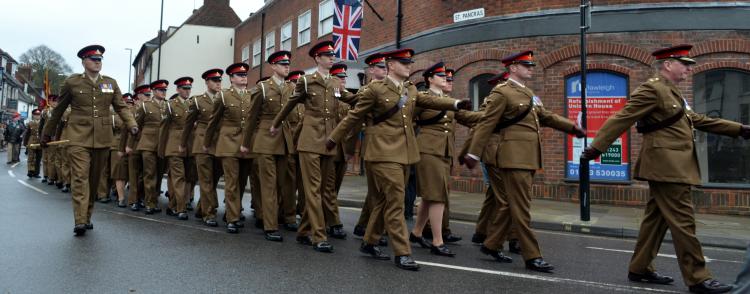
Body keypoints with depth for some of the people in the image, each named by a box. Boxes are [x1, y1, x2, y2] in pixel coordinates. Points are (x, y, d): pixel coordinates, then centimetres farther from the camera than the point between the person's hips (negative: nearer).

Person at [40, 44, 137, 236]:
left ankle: (87, 217, 21)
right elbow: (58, 110, 11)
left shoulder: (110, 83, 8)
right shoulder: (72, 83, 2)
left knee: (94, 179, 10)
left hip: (102, 139, 3)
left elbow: (121, 107, 9)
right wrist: (47, 134, 18)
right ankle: (80, 221, -15)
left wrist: (132, 125, -9)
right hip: (79, 139, -3)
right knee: (80, 177, -12)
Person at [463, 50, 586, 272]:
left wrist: (572, 126, 20)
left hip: (526, 158, 9)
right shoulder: (502, 92, -8)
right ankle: (532, 257, 0)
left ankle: (491, 245, 23)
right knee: (520, 208, -5)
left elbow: (546, 117, 26)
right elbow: (486, 125, -11)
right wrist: (473, 154, -14)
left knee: (509, 205, 13)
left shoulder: (528, 94, 19)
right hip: (513, 157, -9)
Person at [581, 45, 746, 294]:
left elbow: (698, 120, 22)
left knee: (656, 219, 12)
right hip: (666, 166, -10)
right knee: (682, 222, -6)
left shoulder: (671, 92, 19)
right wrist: (595, 148, -19)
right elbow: (621, 119, -16)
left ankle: (640, 269, 20)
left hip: (671, 166, 10)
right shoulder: (652, 89, -12)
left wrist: (740, 129, 19)